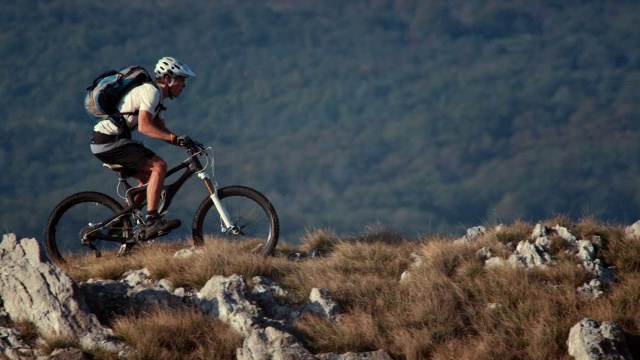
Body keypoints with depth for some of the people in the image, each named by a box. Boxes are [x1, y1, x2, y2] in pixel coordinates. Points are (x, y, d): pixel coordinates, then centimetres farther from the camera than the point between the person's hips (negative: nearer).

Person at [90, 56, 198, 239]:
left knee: (149, 177, 17)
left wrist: (184, 142, 4)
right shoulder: (150, 91, -13)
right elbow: (144, 126, -26)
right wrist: (175, 138, -30)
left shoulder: (156, 95, 19)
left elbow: (161, 131, 18)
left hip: (103, 143, 10)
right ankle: (152, 221, -22)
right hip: (110, 141, -10)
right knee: (159, 166, -17)